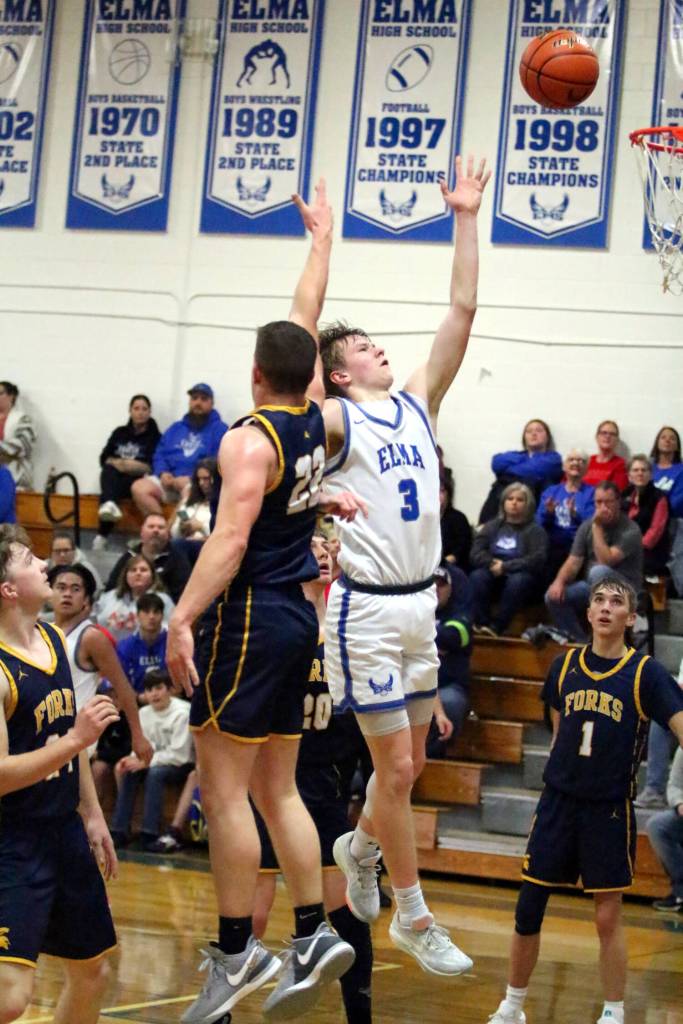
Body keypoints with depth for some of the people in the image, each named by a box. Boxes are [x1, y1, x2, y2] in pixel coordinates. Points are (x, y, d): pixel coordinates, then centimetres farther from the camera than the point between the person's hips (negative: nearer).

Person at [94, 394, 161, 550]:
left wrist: (129, 465, -11)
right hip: (114, 477, 4)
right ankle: (109, 504, -65)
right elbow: (104, 458, 15)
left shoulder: (155, 437, 9)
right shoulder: (120, 433, 23)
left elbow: (153, 467, -4)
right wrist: (116, 463, -6)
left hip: (136, 480, -4)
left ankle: (102, 536, -51)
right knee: (109, 470, -31)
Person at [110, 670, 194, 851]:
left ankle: (150, 834, -31)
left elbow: (179, 755, -21)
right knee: (128, 772, -19)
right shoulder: (144, 713, 1)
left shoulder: (181, 713, -19)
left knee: (155, 772, -33)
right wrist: (134, 759, -19)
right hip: (155, 763, 6)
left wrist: (145, 762, -26)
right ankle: (119, 831, -16)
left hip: (183, 765, -6)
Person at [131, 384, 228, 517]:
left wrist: (189, 479, -16)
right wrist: (163, 473, -1)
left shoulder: (219, 429, 8)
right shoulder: (176, 428, 27)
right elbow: (159, 455, 23)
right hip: (169, 479, 5)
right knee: (139, 487, -21)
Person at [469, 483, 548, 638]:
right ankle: (480, 624, -34)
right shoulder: (492, 526, 15)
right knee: (477, 576, -27)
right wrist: (492, 563, -15)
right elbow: (476, 554, 5)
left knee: (517, 581, -36)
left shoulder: (535, 530, 3)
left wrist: (505, 566, -17)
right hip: (494, 576, 3)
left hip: (522, 575, -3)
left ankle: (496, 626, -37)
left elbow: (537, 560, -12)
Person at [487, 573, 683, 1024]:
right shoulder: (565, 665, 4)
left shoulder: (646, 673, -8)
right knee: (528, 910, 6)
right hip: (558, 801, 3)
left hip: (609, 810, -3)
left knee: (608, 918, 2)